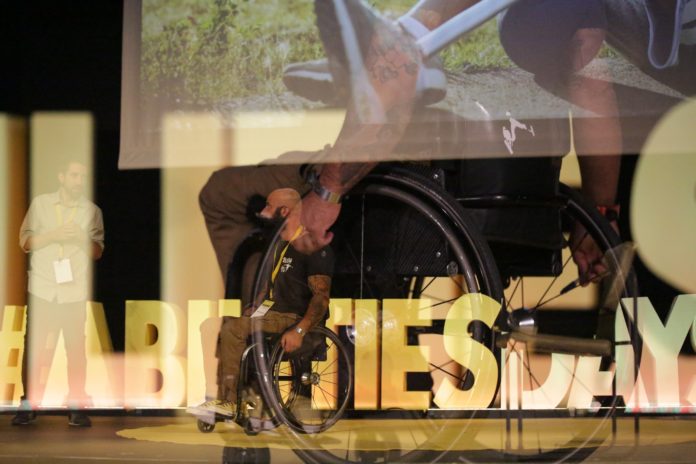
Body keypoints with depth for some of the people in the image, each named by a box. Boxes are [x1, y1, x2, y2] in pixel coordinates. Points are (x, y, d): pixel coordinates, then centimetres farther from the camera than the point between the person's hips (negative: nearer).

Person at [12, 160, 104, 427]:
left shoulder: (92, 211, 9)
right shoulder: (40, 204, 8)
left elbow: (98, 252, 8)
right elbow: (25, 242, 4)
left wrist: (82, 238, -12)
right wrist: (53, 235, -11)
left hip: (75, 291, 0)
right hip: (42, 288, 0)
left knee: (76, 349, -3)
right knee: (34, 347, -2)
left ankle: (76, 408, 0)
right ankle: (29, 405, 2)